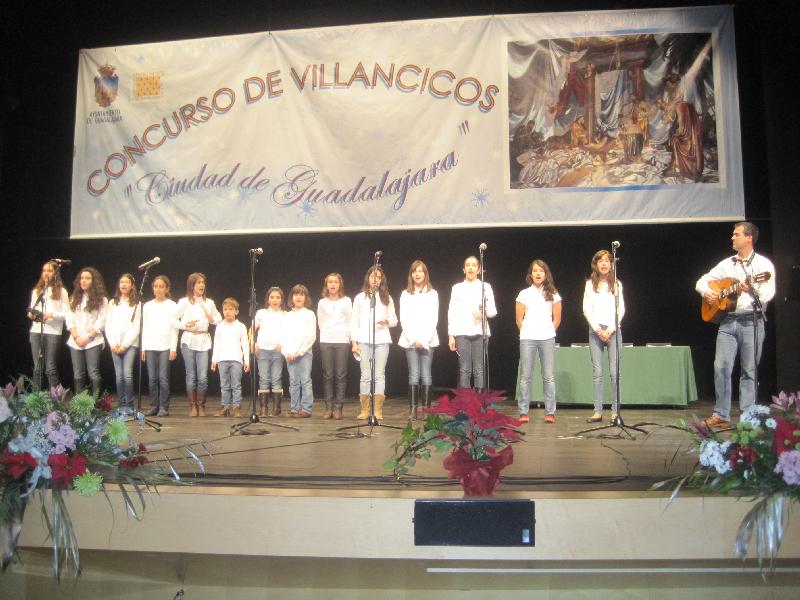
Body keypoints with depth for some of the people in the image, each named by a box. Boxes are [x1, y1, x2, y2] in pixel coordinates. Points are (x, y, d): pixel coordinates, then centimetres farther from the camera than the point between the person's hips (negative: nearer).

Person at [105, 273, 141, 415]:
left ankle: (129, 405, -5)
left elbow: (136, 327, -3)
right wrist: (112, 343, -2)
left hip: (130, 344, -3)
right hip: (115, 345, 3)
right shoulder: (112, 303, 15)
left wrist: (125, 345, -9)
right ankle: (122, 406, 6)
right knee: (119, 376, 1)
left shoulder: (136, 304, 3)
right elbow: (108, 325, 10)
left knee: (127, 374, -14)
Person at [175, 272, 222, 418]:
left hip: (203, 341, 1)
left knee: (203, 377, -5)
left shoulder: (209, 302, 11)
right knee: (191, 376, 2)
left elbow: (218, 320, 16)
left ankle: (201, 405, 8)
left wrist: (209, 315, -1)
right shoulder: (184, 302, 4)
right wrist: (185, 325, -12)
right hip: (189, 340, -1)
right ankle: (193, 406, 10)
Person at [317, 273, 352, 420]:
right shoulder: (322, 302, 10)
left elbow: (350, 321, 7)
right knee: (328, 375, 1)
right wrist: (327, 335, 9)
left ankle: (338, 408, 2)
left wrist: (349, 338, 2)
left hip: (342, 341, -1)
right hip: (326, 342, 1)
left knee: (341, 375, -2)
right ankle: (328, 407, 6)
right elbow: (320, 323, 15)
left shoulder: (346, 301, 7)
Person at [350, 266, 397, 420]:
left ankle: (378, 410, -1)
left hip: (382, 340, 0)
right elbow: (354, 322, 10)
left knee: (379, 375, -3)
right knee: (366, 376, -3)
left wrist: (387, 321, -10)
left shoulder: (387, 298, 14)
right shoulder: (360, 298, 12)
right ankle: (365, 410, 2)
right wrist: (354, 342, 1)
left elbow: (395, 320, 13)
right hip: (364, 340, 0)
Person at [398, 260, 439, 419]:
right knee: (414, 375, -5)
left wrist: (424, 340, -8)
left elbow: (433, 319, 2)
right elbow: (404, 319, 3)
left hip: (428, 340, 0)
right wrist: (414, 339, -7)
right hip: (410, 340, 0)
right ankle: (413, 409, -2)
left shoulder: (432, 294, 7)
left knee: (426, 375, -3)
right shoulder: (405, 294, 8)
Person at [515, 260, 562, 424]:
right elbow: (519, 319, 7)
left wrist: (548, 333, 7)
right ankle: (523, 412, 4)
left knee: (548, 376, 0)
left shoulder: (553, 294, 8)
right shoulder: (524, 294, 6)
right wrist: (527, 333, 6)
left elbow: (557, 319, 9)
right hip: (527, 339, 0)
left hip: (547, 339, 0)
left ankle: (550, 412, 6)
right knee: (525, 376, 0)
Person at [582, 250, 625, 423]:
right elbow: (587, 309, 4)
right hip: (595, 330, 0)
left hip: (613, 330, 0)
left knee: (615, 372, -6)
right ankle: (598, 411, 0)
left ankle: (615, 411, -1)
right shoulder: (590, 284, 9)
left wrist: (610, 330, -7)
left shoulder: (617, 284, 9)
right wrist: (598, 330, -6)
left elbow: (621, 309, 4)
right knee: (597, 373, -1)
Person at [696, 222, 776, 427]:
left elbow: (768, 295, -10)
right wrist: (706, 292, -2)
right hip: (727, 320, 4)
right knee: (721, 366, -4)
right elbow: (702, 280, 18)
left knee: (749, 370, 1)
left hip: (751, 321, -4)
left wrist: (753, 288, -28)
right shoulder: (727, 264, 14)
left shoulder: (763, 264, 0)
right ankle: (721, 415, 2)